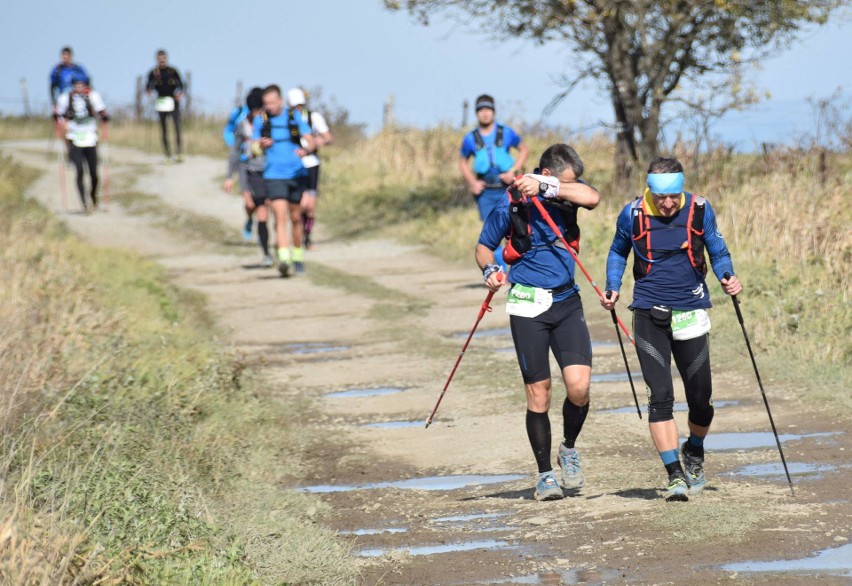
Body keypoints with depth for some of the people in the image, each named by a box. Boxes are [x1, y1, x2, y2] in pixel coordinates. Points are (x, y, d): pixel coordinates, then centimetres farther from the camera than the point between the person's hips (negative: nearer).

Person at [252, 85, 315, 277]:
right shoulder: (260, 120, 3)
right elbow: (254, 149, 3)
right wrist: (261, 145, -20)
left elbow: (310, 141, -1)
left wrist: (306, 149, -24)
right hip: (274, 175, -2)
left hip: (297, 173, 2)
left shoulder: (294, 116, 4)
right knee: (280, 216, -17)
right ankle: (284, 258, -26)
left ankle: (298, 256, 30)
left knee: (295, 217, 12)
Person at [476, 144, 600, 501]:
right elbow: (484, 246, 4)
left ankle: (569, 450, 17)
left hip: (567, 301, 3)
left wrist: (546, 188, -26)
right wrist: (489, 270, -16)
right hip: (528, 305, -3)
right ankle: (545, 475, 13)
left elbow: (592, 198, -21)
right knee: (538, 392, 0)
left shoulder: (566, 192, 1)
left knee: (579, 385, -11)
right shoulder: (511, 204, -7)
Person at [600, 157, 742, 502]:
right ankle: (675, 476, -8)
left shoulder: (699, 210, -5)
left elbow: (718, 252, 7)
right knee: (660, 396, -10)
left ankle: (695, 453, 36)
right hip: (650, 316, -1)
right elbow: (618, 252, 12)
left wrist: (727, 278, -12)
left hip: (691, 313, 1)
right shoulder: (632, 215, -6)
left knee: (701, 398, 5)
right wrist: (613, 287, -3)